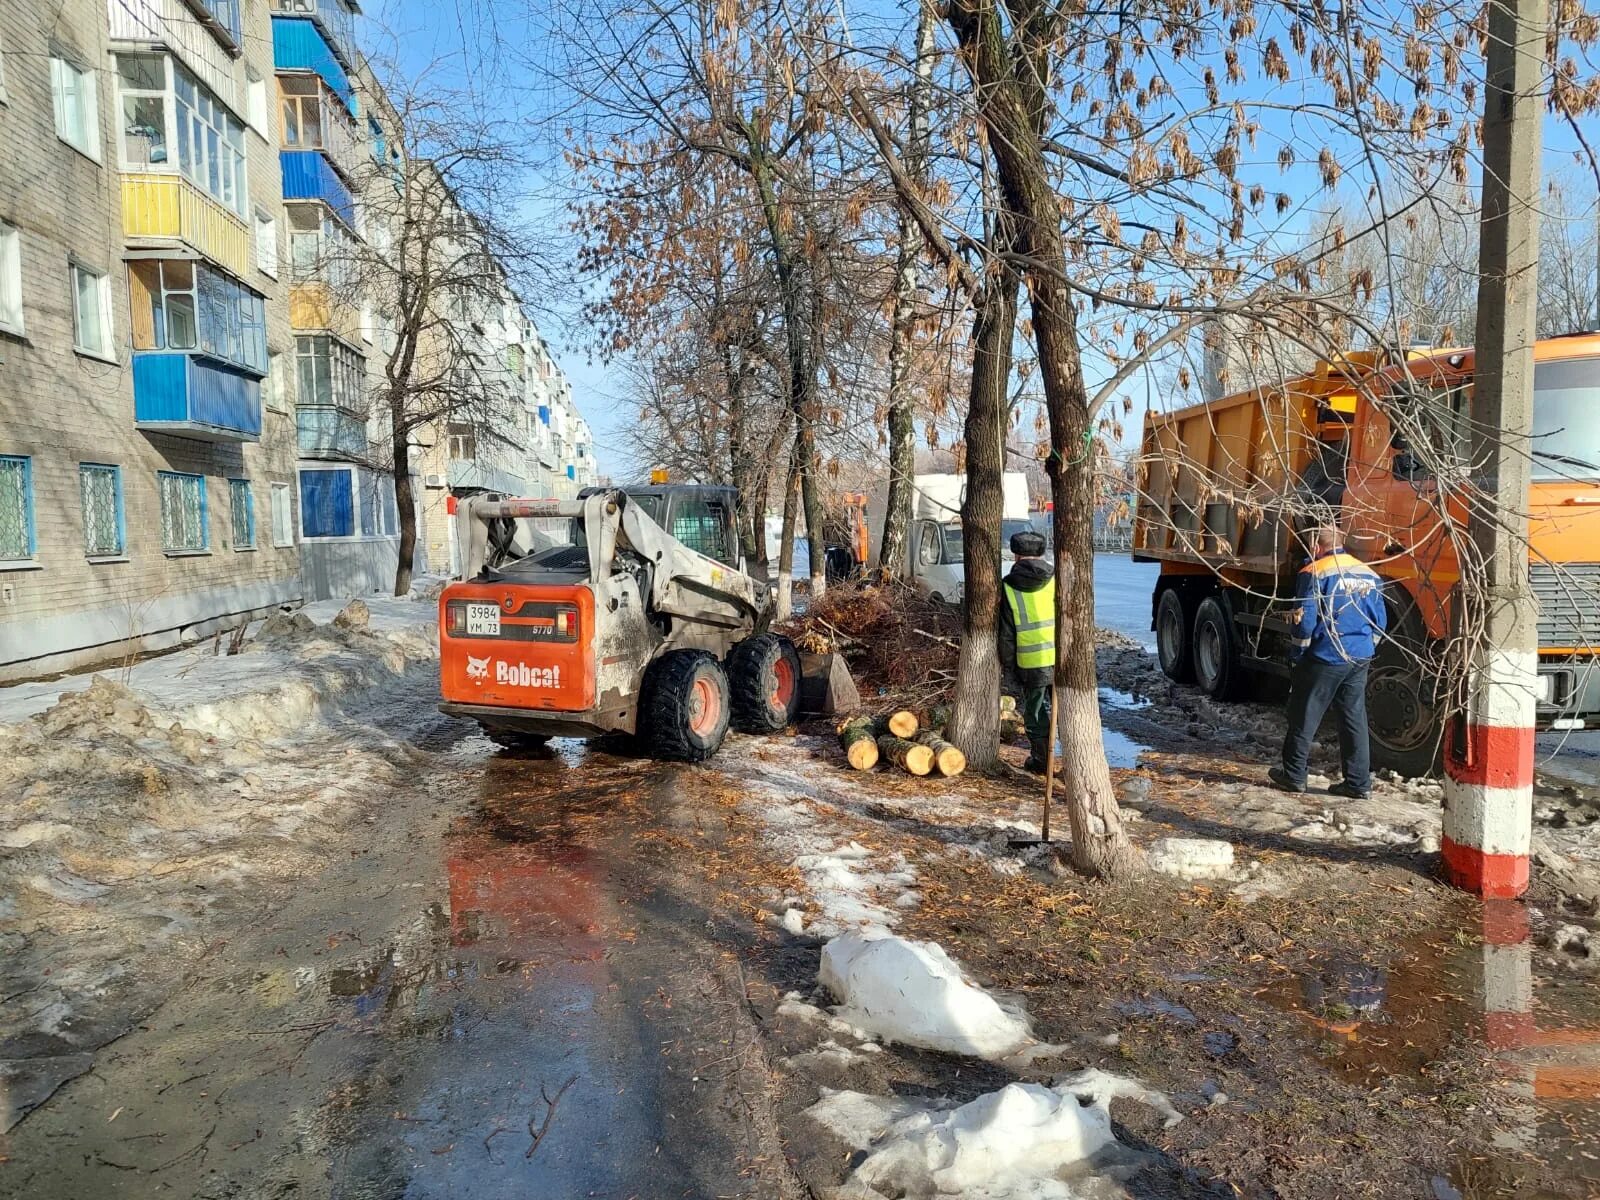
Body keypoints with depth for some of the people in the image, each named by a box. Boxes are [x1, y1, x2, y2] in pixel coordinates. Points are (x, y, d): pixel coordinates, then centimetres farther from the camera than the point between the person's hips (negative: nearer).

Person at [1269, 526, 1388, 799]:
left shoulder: (1315, 573, -11)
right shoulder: (1370, 575, 10)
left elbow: (1304, 620, -13)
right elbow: (1380, 622, 13)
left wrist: (1296, 655, -3)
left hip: (1325, 658, -6)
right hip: (1359, 659, 6)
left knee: (1305, 716, 5)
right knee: (1354, 719, 11)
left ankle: (1293, 775, 12)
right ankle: (1358, 782, 13)